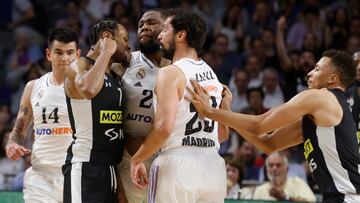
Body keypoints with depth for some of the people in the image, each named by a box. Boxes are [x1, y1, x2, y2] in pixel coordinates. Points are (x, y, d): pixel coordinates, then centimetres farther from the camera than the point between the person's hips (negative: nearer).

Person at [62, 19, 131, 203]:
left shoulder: (116, 76, 19)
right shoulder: (80, 67, -7)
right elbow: (89, 89, -32)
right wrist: (106, 52, -19)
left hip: (111, 167, 9)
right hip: (85, 167, -9)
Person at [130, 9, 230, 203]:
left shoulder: (171, 73, -8)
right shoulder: (212, 75, 15)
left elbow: (164, 127, -19)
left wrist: (136, 159, -8)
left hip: (177, 165, -7)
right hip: (213, 167, 7)